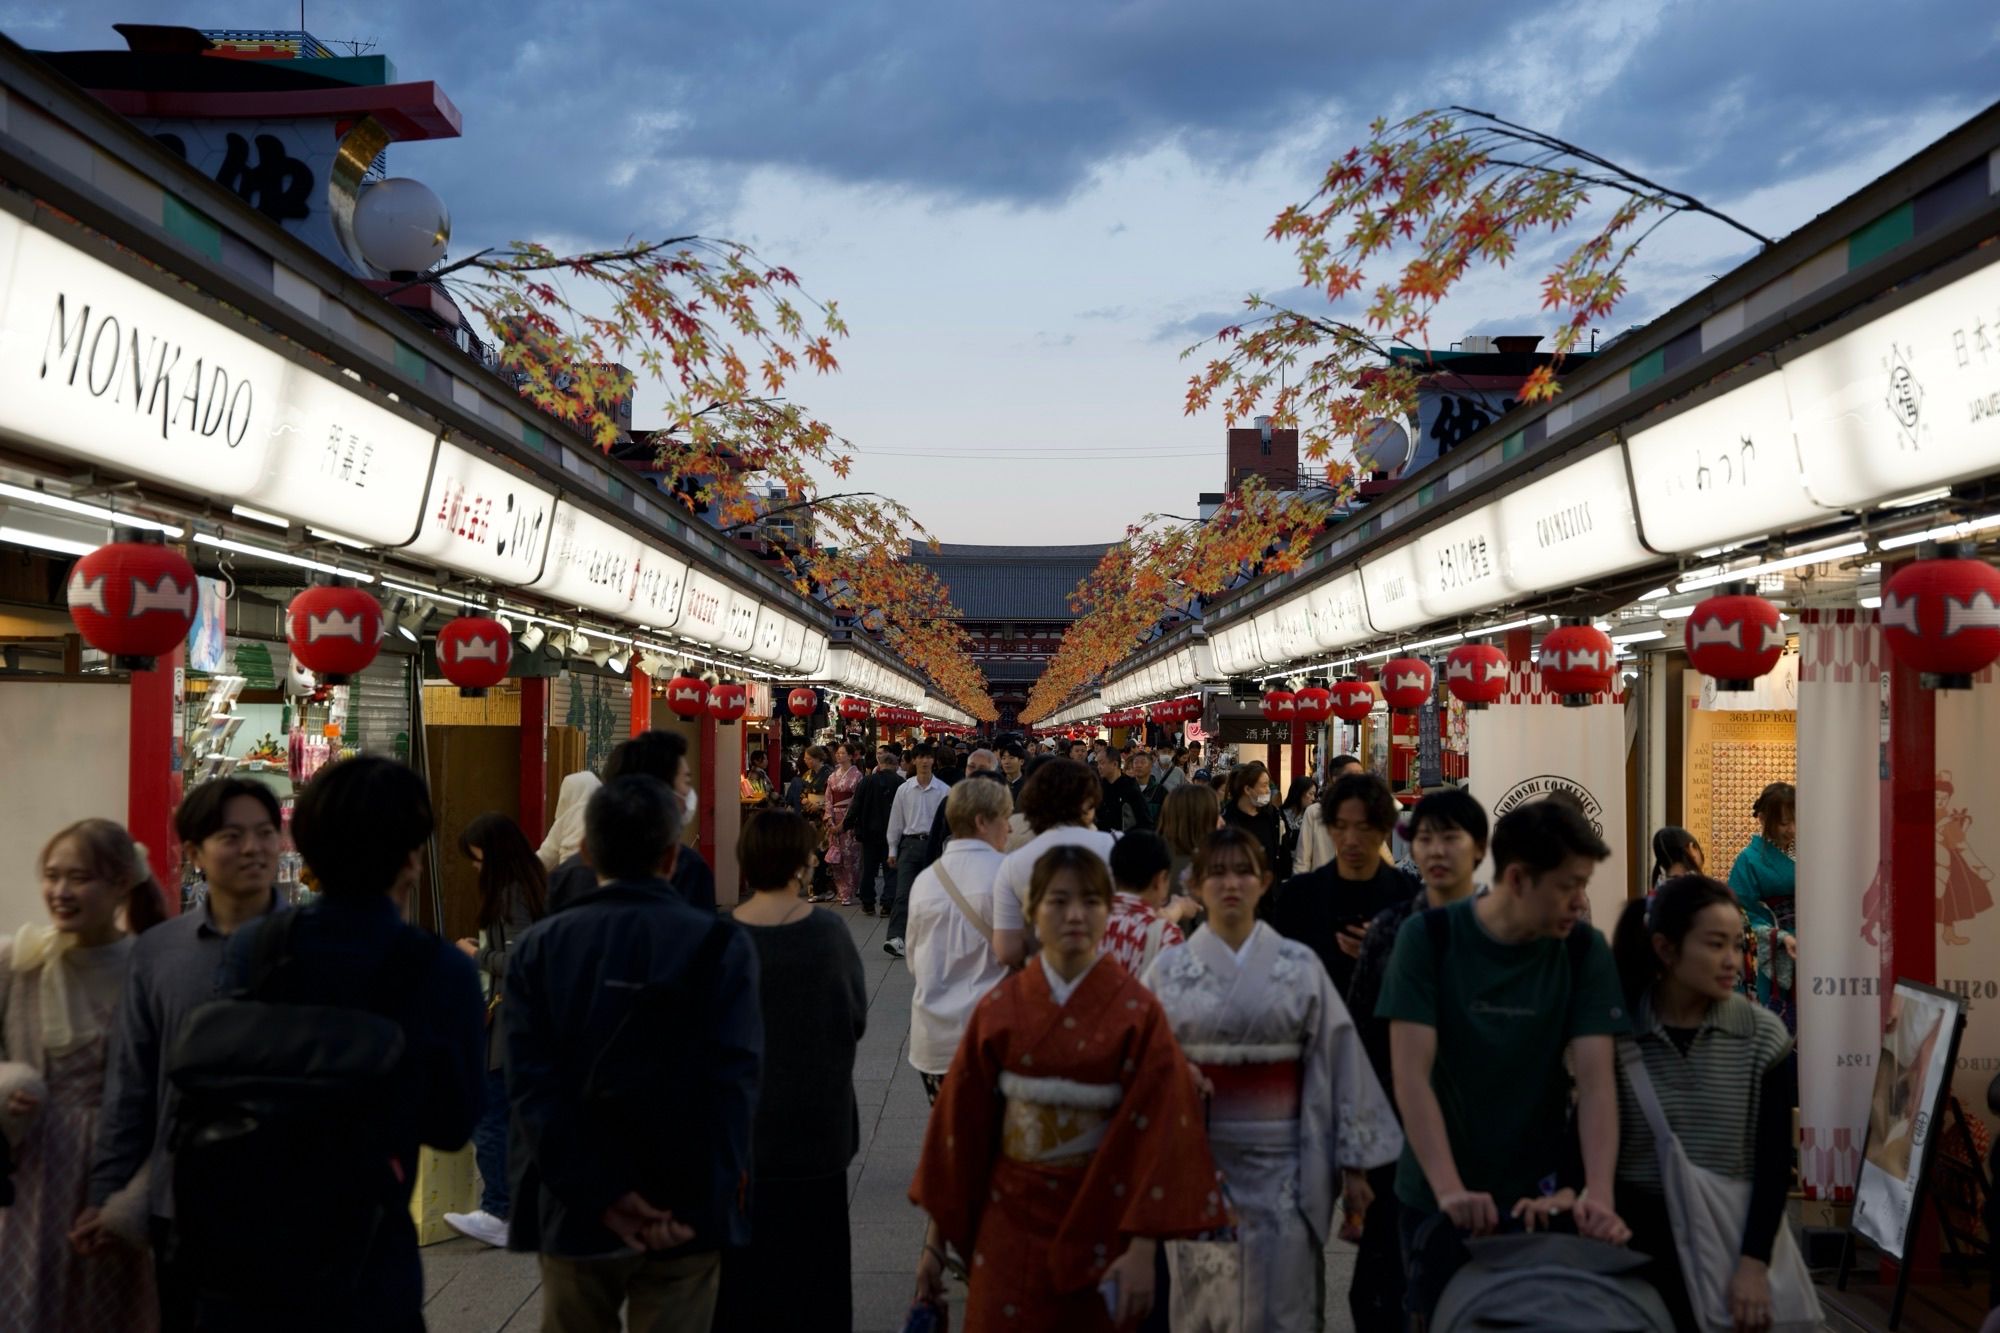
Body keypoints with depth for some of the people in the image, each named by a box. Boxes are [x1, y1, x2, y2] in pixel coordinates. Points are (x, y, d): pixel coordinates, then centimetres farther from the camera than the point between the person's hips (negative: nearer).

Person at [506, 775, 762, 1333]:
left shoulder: (538, 947, -2)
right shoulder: (720, 945, -8)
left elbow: (531, 1084, -10)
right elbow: (733, 1082, -16)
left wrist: (599, 1196, -12)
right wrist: (695, 1204, -14)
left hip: (572, 1213, 2)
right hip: (686, 1217, -2)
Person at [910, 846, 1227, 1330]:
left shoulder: (1137, 1012, -8)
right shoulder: (1000, 1008, -2)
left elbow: (1157, 1129, -11)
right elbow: (959, 1120, 2)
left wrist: (1143, 1250, -17)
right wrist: (935, 1241, 3)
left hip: (1098, 1224, -1)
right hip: (1011, 1219, 1)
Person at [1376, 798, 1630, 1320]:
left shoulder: (1584, 952, -6)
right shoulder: (1428, 937, -13)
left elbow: (1595, 1078, -13)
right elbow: (1411, 1074, -19)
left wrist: (1600, 1192, -28)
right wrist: (1450, 1189, -30)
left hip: (1539, 1194, 2)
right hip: (1437, 1195, -1)